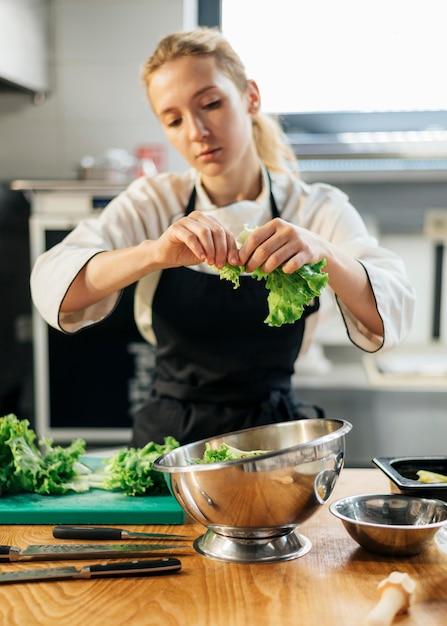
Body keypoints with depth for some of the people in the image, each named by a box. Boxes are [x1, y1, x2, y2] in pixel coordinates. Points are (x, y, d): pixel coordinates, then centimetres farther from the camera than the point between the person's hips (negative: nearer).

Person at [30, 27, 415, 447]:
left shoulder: (318, 210, -3)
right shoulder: (153, 203, -1)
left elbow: (393, 317, -16)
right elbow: (52, 287, -15)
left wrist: (323, 254, -34)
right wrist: (154, 253, -32)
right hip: (168, 438, 1)